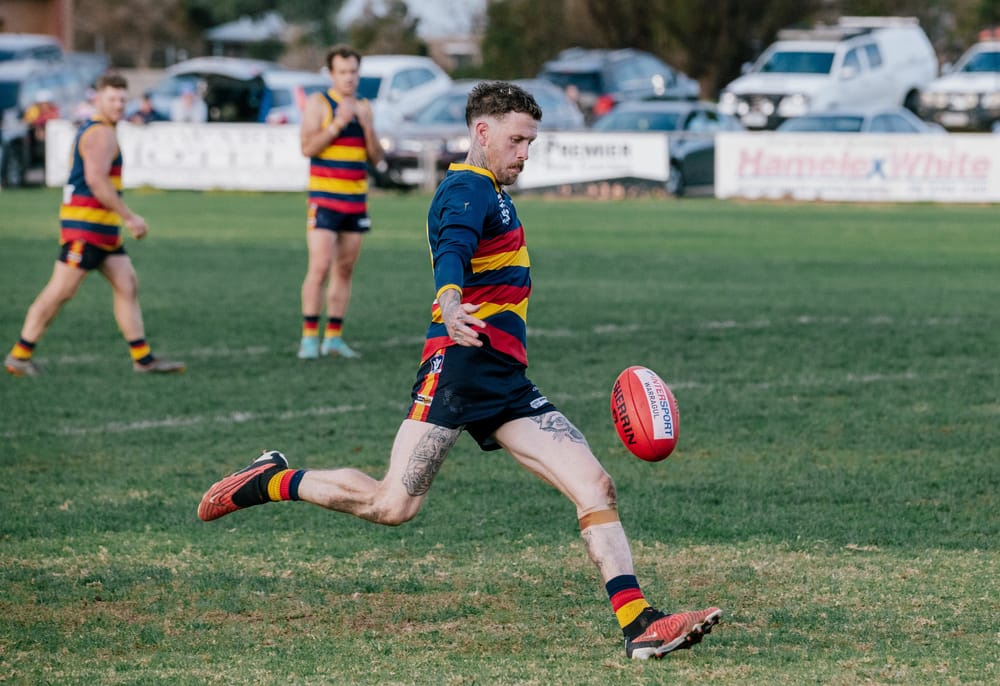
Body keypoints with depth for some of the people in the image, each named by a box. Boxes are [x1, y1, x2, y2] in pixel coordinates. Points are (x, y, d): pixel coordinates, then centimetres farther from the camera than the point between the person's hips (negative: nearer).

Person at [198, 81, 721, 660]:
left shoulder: (490, 195, 26)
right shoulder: (470, 189, -5)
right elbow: (452, 251, -26)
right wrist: (450, 305, -46)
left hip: (506, 379, 9)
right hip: (461, 361, -9)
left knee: (596, 486, -5)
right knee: (394, 504, -14)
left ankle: (639, 625, -10)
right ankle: (272, 481, 8)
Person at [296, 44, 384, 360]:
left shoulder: (364, 107, 13)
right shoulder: (318, 103, -2)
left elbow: (376, 157, 10)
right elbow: (307, 147, -12)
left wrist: (367, 125, -7)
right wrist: (338, 123, -19)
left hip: (356, 199, 5)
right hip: (324, 198, -5)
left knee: (345, 269, 5)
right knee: (320, 267, -13)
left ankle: (333, 337, 9)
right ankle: (309, 337, -10)